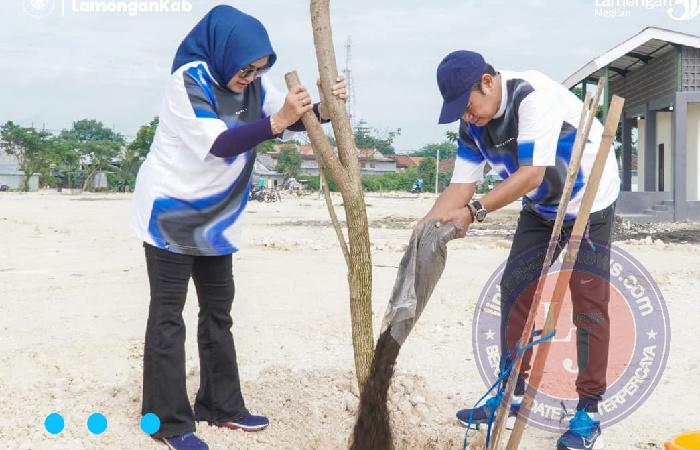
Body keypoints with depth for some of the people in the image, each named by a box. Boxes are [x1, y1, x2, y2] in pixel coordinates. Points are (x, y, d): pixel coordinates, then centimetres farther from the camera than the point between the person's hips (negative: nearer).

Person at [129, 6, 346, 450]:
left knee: (219, 311, 12)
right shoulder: (189, 80, -23)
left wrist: (325, 105, -21)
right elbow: (217, 143, -31)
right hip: (171, 211, -7)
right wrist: (276, 121, -39)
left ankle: (222, 405, 23)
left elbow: (294, 118, 0)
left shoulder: (251, 84, -1)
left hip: (215, 217, 8)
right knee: (169, 315, -3)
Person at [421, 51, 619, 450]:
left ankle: (589, 411, 0)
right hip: (541, 209, 8)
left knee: (589, 301, -8)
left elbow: (531, 175, -36)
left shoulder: (534, 97, -32)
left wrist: (474, 212, -39)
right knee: (515, 290, 5)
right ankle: (512, 395, 15)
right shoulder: (473, 122, -8)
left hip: (589, 202, -7)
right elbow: (462, 185, -10)